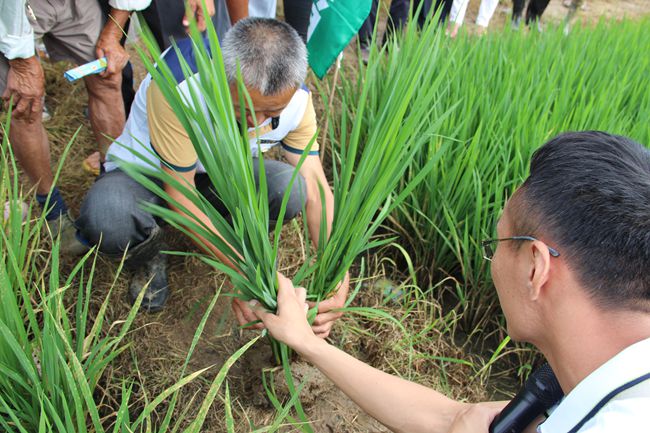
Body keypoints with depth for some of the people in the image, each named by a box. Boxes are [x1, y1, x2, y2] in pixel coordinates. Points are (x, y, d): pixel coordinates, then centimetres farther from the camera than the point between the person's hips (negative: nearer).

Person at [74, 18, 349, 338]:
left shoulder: (295, 99, -21)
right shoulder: (178, 85, -35)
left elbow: (316, 189, -21)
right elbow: (180, 192, -30)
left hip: (219, 174, 3)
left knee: (290, 188, -29)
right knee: (104, 217, -37)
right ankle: (148, 260, 1)